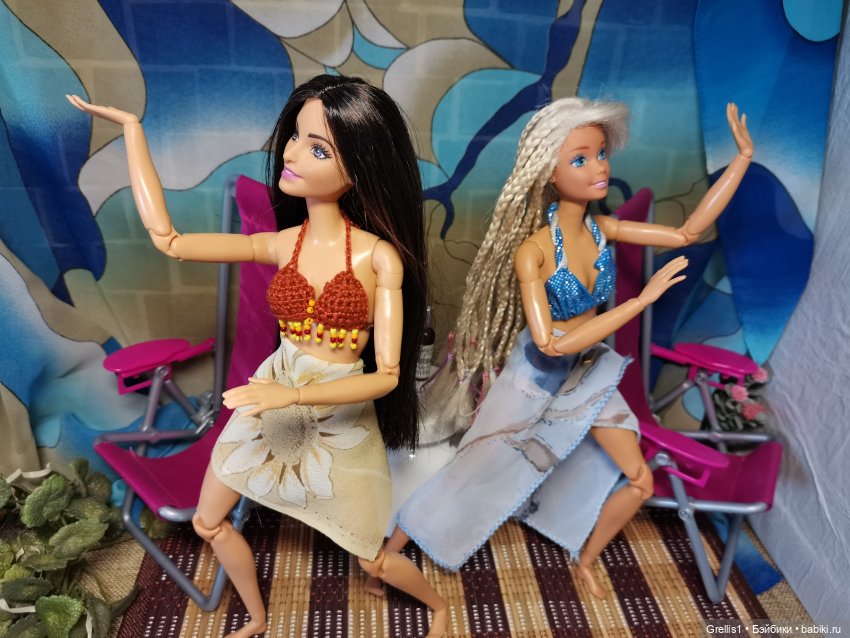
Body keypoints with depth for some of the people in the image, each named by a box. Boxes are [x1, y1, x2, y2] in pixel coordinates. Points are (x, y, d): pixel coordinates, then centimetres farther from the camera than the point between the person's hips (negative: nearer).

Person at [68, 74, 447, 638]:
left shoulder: (379, 256, -20)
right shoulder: (281, 245, -8)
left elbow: (388, 375, -20)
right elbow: (167, 239, -9)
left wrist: (296, 395, -32)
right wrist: (131, 126, -3)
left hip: (342, 417, -4)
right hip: (273, 404, 5)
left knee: (373, 559, 11)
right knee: (208, 523, 19)